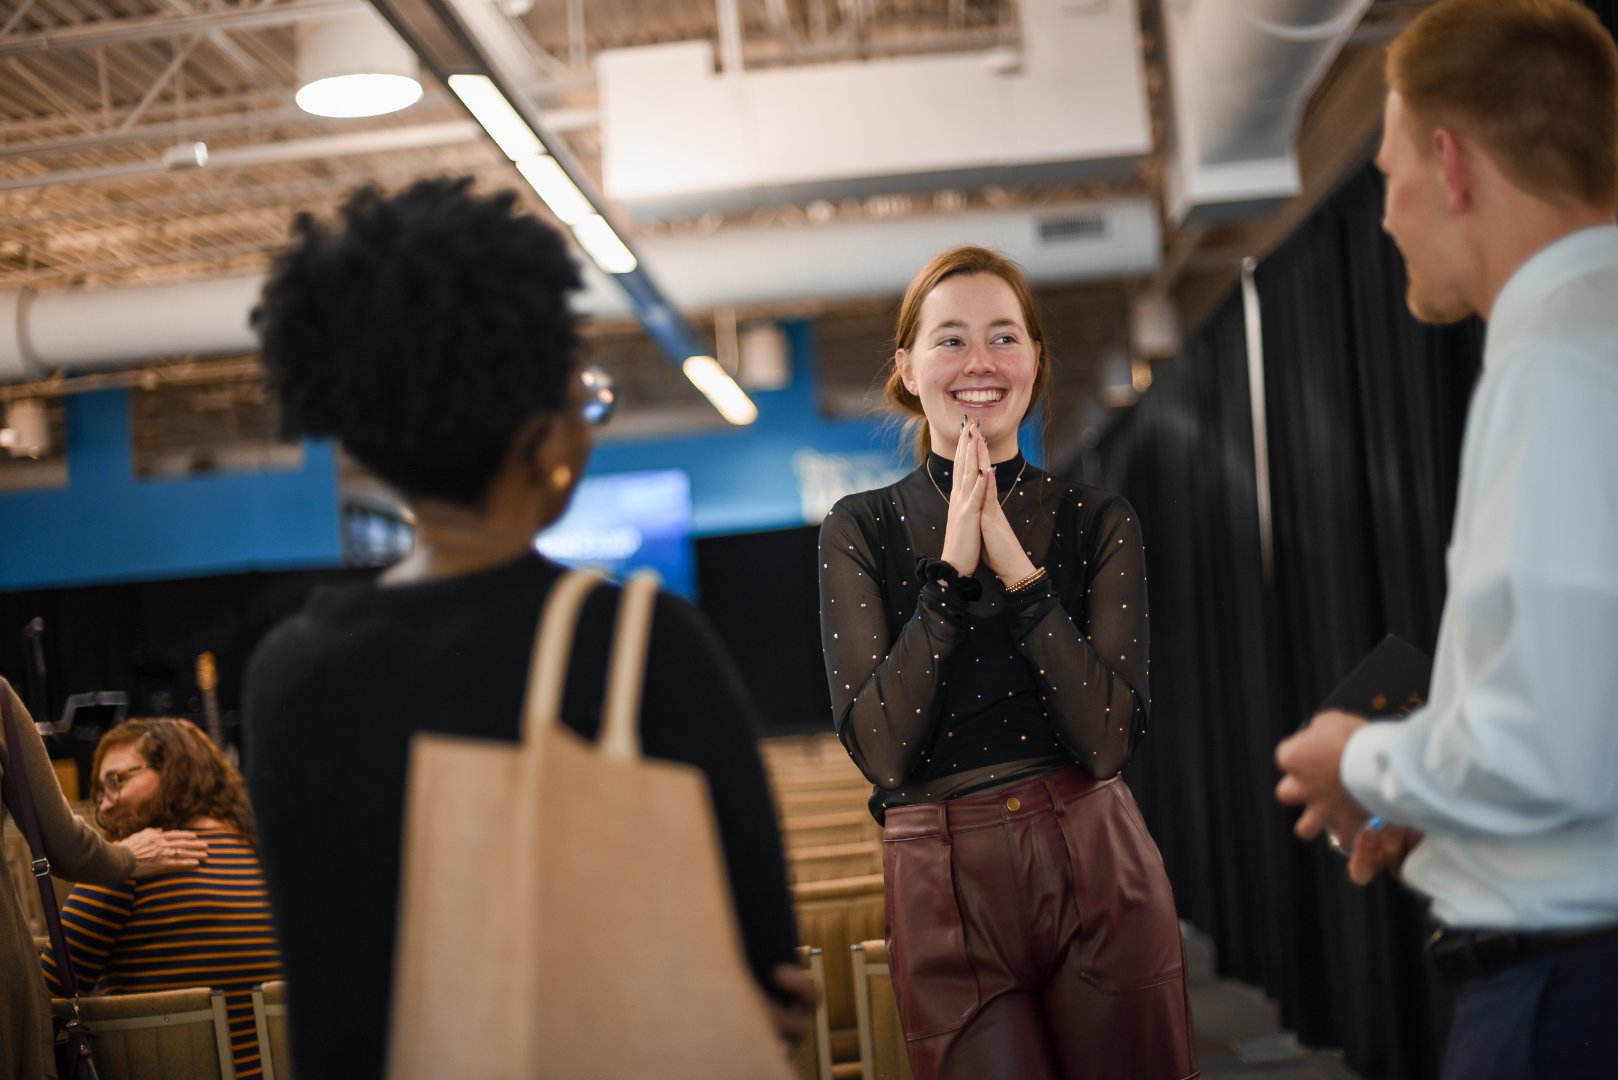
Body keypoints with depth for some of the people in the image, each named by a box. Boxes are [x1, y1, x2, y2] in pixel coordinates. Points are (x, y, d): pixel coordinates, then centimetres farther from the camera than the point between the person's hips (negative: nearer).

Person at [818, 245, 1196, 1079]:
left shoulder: (1097, 523, 3)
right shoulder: (859, 531, 1)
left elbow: (1108, 740, -9)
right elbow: (881, 752, -11)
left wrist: (1016, 566, -15)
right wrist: (952, 567, -15)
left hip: (1099, 875, 1)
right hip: (945, 892, -1)